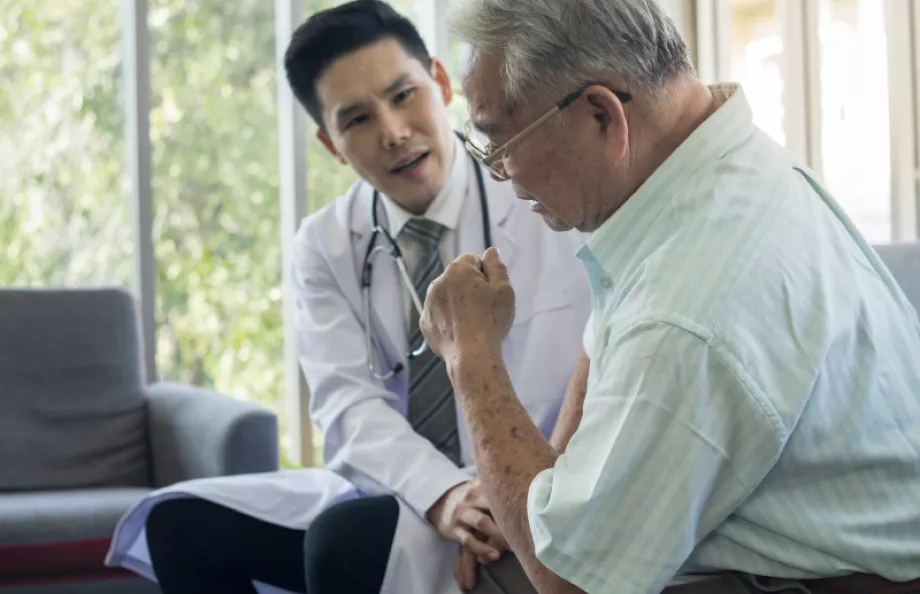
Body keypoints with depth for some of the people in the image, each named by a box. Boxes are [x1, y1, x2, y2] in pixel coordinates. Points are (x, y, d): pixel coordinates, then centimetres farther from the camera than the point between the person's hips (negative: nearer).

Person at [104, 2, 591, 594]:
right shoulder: (327, 246, 3)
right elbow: (349, 401, -9)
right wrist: (442, 495, -28)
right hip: (385, 491, 5)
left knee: (347, 537, -31)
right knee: (179, 522, -5)